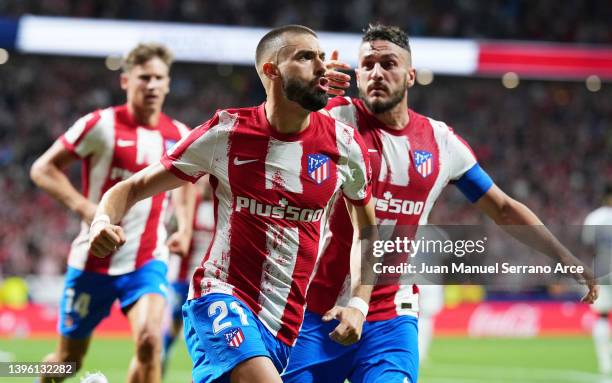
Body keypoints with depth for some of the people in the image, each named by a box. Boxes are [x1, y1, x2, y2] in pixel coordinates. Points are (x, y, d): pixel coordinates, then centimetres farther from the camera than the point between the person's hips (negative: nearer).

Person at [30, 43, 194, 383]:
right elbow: (43, 169, -7)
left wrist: (185, 228, 10)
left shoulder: (179, 136, 3)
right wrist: (84, 206, -21)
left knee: (149, 340, -23)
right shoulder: (102, 125, -10)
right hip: (94, 261, -2)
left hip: (148, 262, 2)